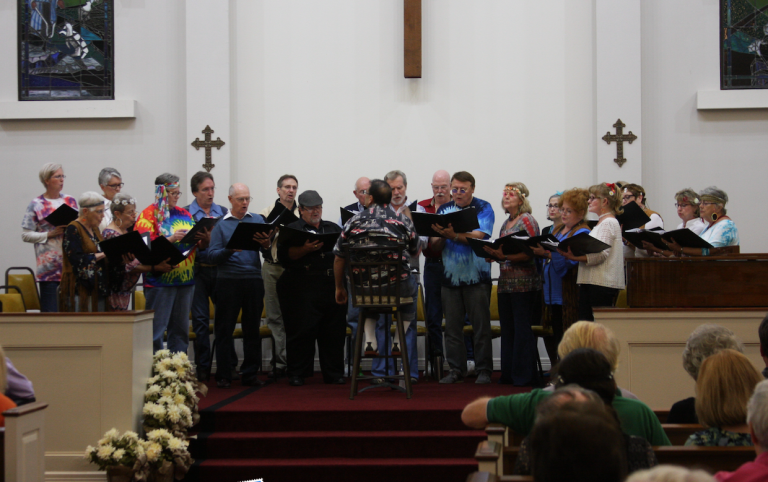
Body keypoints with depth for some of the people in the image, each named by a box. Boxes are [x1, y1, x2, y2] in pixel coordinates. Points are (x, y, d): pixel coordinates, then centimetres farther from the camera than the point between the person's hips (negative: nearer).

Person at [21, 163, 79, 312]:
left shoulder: (71, 201, 14)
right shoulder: (37, 205, 1)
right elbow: (26, 235, -3)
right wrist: (49, 234, -12)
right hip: (49, 265, -4)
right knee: (49, 310, -5)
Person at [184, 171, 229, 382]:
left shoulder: (224, 212, 12)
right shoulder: (186, 213, 4)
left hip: (221, 268, 2)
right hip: (197, 270, -2)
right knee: (200, 319, 0)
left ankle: (229, 365, 10)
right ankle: (203, 368, 7)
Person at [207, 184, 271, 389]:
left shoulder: (257, 220, 12)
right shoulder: (221, 224, 5)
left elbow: (268, 248, 4)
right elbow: (212, 256, -2)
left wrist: (266, 245, -18)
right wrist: (230, 250, -19)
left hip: (253, 279, 2)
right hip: (228, 280, -2)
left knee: (252, 328, 5)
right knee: (225, 328, 1)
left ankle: (250, 374, 12)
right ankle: (223, 375, 7)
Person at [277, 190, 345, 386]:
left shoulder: (333, 228, 20)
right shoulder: (292, 229, 8)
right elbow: (283, 256, -5)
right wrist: (305, 249, -18)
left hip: (332, 287, 4)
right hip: (302, 289, -4)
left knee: (334, 331, 3)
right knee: (301, 331, -3)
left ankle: (334, 373, 10)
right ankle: (297, 374, 4)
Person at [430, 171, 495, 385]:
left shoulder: (483, 208, 0)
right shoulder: (443, 210, 11)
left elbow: (478, 236, -18)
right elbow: (434, 246, 7)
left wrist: (454, 235, -33)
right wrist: (441, 236, -15)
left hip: (476, 277, -4)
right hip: (450, 276, 4)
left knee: (481, 325, -1)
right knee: (452, 326, 5)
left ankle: (484, 370, 6)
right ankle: (456, 369, 13)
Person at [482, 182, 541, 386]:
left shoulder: (527, 221, -6)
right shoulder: (505, 224, 18)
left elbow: (530, 253, -15)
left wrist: (504, 256, -25)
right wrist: (493, 255, 4)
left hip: (524, 283, -8)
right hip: (505, 282, 8)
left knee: (522, 329, -6)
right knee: (507, 329, 10)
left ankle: (525, 375, -2)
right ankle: (509, 374, 15)